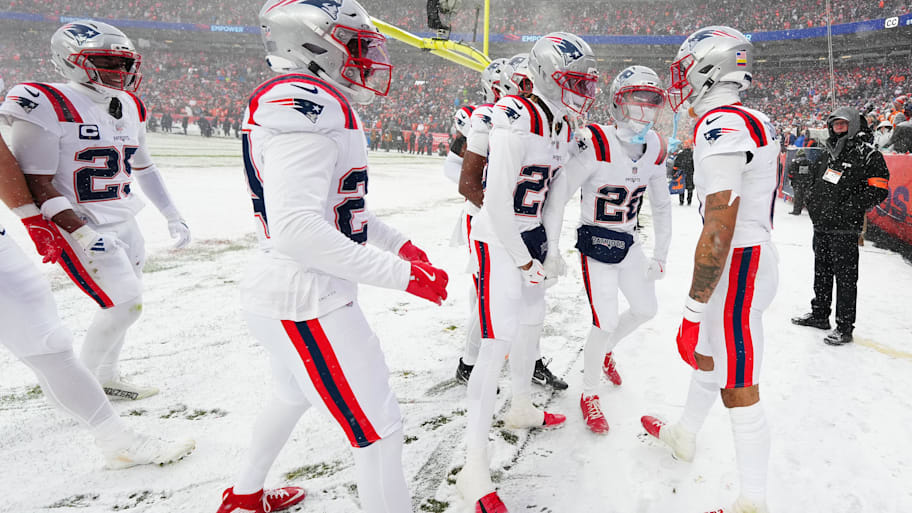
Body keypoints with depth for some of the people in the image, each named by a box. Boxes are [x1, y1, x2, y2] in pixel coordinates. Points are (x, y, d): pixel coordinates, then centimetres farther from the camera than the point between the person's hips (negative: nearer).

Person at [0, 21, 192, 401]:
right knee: (125, 305, -10)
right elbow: (36, 184, -17)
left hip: (125, 225, 8)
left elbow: (143, 168, 18)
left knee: (127, 304, 13)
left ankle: (106, 377, 32)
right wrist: (83, 235, -24)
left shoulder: (129, 107, 8)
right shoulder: (47, 106, -15)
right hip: (81, 228, -8)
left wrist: (173, 217, 14)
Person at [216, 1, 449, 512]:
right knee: (379, 428, -1)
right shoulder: (305, 104, -21)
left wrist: (399, 244, 11)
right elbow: (296, 229, -30)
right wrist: (401, 275, -25)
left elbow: (343, 203, 21)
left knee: (295, 393, 31)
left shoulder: (321, 105, 13)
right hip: (308, 302, -11)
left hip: (285, 292, 11)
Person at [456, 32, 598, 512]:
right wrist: (523, 261, -17)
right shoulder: (517, 120, -22)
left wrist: (548, 249, 13)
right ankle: (474, 467, -3)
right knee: (497, 342, -12)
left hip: (530, 234, 9)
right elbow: (497, 201, -22)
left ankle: (521, 407, 46)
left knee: (531, 323, 21)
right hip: (498, 239, -9)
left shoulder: (562, 123, 8)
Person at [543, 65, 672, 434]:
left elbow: (661, 205, 10)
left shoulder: (654, 150, 0)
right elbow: (559, 193, -19)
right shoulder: (597, 145, -22)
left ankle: (603, 352, 44)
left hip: (628, 243, 7)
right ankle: (589, 394, 19)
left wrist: (660, 255, 10)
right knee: (606, 324, -6)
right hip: (596, 245, -7)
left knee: (646, 309, 15)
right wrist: (552, 248, -16)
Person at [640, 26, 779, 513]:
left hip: (734, 268, -10)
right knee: (706, 354, 25)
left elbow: (719, 231, -26)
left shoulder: (721, 127, -21)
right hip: (757, 253, 10)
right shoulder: (756, 123, 10)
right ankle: (684, 436, 45)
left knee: (738, 389, 2)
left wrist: (693, 310, -21)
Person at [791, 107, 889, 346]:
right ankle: (819, 314, 33)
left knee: (845, 277, -3)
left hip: (845, 229, -7)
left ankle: (845, 327, 6)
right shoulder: (829, 153, 15)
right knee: (822, 272, 18)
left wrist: (850, 207, -19)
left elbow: (878, 190, -12)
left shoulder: (868, 154, -8)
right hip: (821, 226, 7)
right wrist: (812, 200, 13)